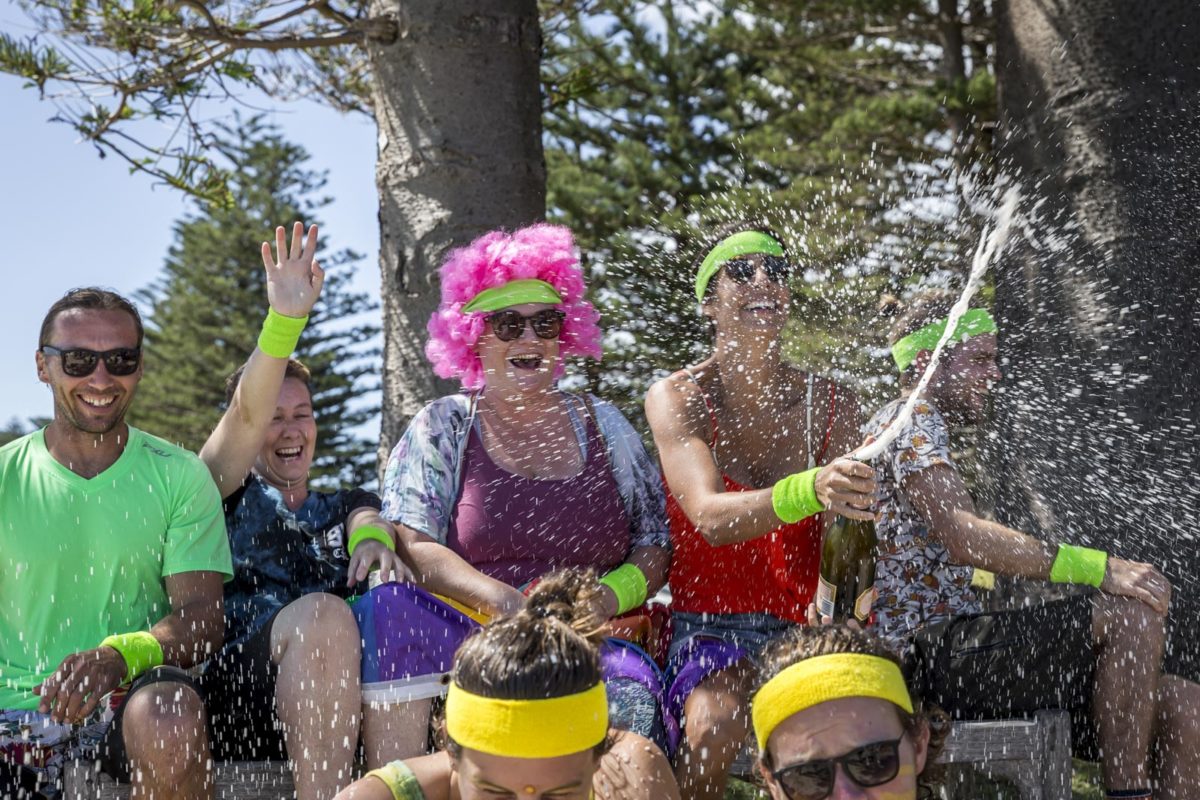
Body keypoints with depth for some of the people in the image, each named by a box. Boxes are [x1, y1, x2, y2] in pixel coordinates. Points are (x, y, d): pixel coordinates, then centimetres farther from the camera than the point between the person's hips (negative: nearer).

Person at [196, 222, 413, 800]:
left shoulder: (343, 507, 33)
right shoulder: (227, 492, 23)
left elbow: (367, 516, 8)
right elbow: (247, 413, 3)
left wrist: (373, 536, -19)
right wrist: (284, 320, -15)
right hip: (232, 685, -2)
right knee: (323, 613, -35)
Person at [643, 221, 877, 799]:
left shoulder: (832, 403, 7)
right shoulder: (676, 398, -3)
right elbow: (710, 518, -21)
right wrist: (809, 492, -40)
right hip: (707, 627, -3)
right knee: (716, 726, -34)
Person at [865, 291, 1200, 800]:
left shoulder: (924, 429, 27)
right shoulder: (910, 420, -6)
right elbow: (963, 537, -22)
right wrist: (1099, 568, -26)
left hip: (954, 652, 10)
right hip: (930, 651, -10)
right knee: (1130, 615, -25)